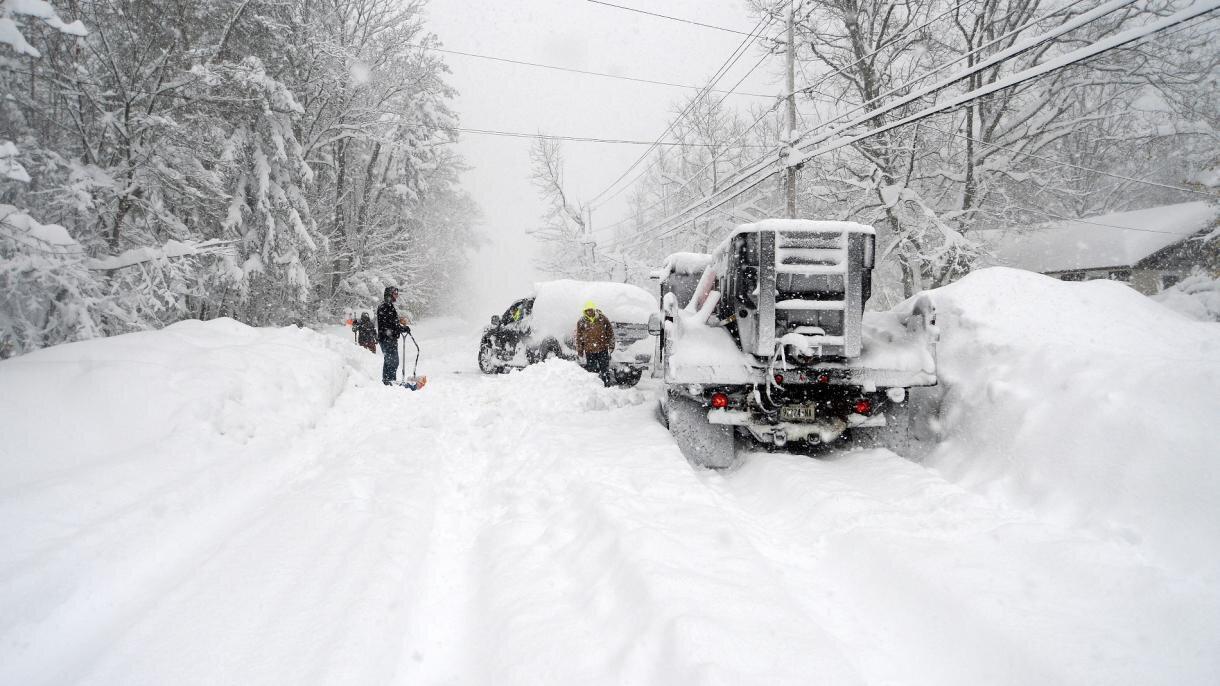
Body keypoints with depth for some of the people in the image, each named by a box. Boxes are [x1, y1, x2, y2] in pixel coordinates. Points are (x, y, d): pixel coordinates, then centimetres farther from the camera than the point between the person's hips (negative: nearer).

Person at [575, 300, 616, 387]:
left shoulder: (603, 319, -3)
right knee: (591, 370, 7)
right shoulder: (581, 322, -1)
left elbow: (610, 332, 5)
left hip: (603, 349, 0)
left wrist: (611, 345, 3)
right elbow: (578, 337, 5)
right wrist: (579, 350, 5)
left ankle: (607, 385, 17)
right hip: (589, 350, 0)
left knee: (605, 369, 6)